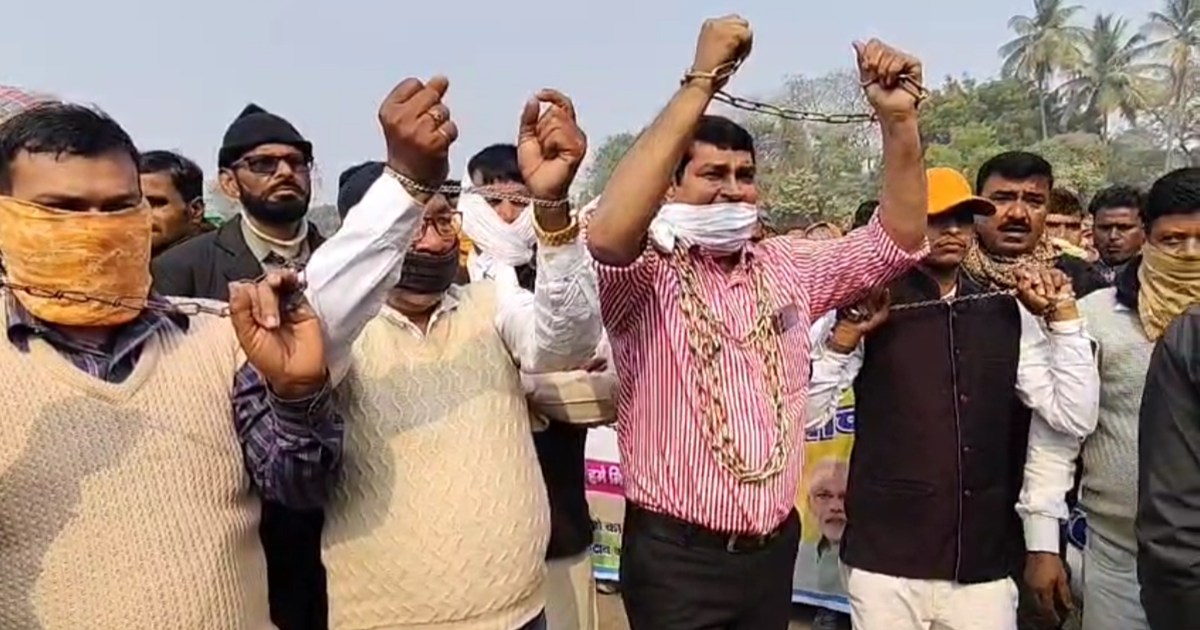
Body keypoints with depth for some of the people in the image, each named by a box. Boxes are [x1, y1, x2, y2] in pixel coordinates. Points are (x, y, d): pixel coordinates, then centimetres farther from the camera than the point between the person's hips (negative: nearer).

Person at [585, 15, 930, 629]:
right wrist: (701, 82, -33)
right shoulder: (647, 277, -11)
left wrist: (898, 118, -14)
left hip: (775, 545, 5)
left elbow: (897, 239, 2)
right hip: (675, 555, -5)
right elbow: (607, 234, -33)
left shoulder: (788, 266, 6)